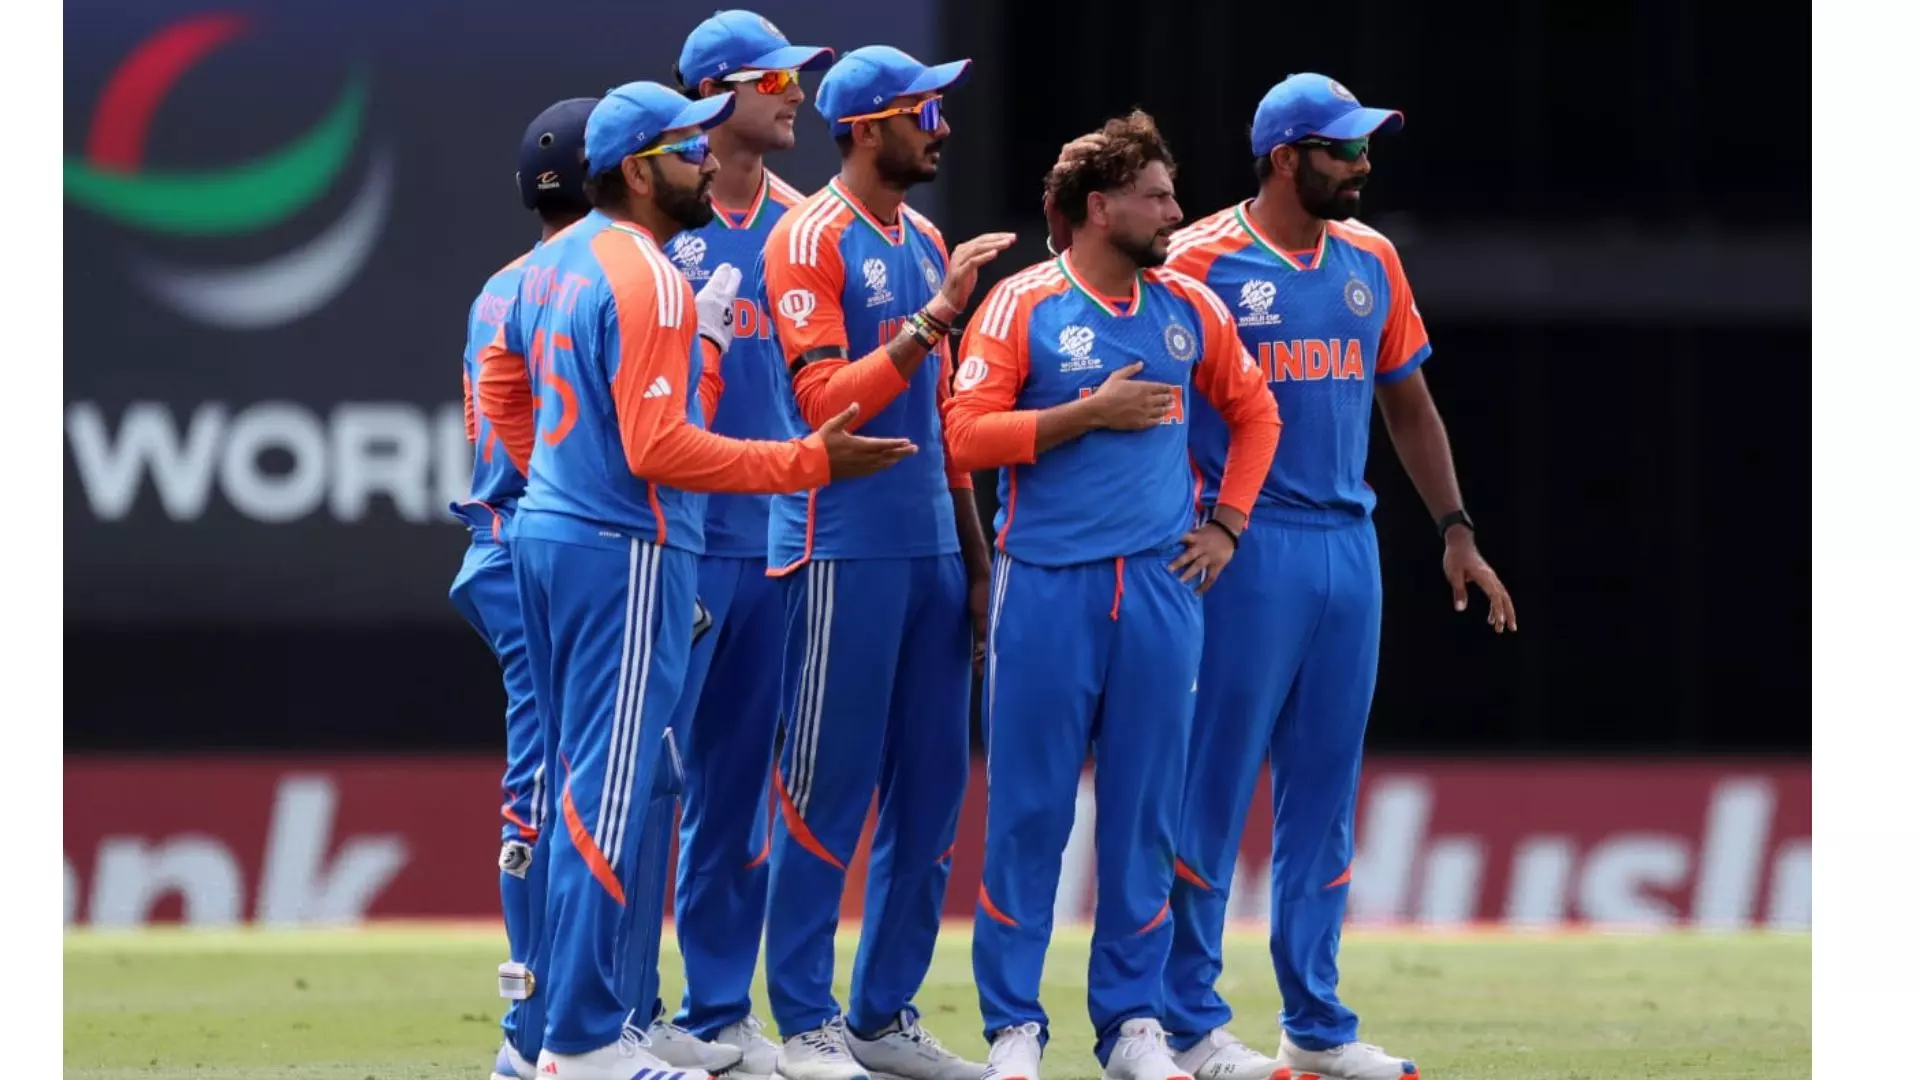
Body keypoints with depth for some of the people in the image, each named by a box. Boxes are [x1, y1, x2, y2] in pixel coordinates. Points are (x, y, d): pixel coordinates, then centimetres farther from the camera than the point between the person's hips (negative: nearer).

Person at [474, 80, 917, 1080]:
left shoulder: (553, 263, 11)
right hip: (626, 555, -10)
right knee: (611, 797, -7)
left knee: (584, 787, 15)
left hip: (548, 534, 10)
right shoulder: (650, 281, -17)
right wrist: (809, 461, -19)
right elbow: (661, 448, -22)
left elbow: (502, 382, 23)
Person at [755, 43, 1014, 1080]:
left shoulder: (924, 243, 16)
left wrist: (973, 552, 18)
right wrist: (931, 319, -25)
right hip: (842, 551, -8)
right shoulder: (812, 241, -9)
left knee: (931, 787, 8)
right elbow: (824, 400, -18)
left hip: (930, 547, 8)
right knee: (828, 789, -5)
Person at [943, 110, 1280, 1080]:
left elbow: (1254, 414, 21)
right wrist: (1091, 411, -13)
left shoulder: (1188, 308, 10)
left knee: (1144, 812, 5)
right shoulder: (1023, 306, -3)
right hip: (1046, 588, -4)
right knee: (1028, 809, -1)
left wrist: (1226, 525, 11)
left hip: (1159, 587, 4)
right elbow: (969, 433, -10)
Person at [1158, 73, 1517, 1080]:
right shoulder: (1200, 262, -6)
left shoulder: (1371, 262, 12)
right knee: (1212, 782, -4)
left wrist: (1455, 530, 12)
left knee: (1324, 792, 9)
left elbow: (1407, 401, 19)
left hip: (1348, 544, 6)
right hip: (1245, 549, -6)